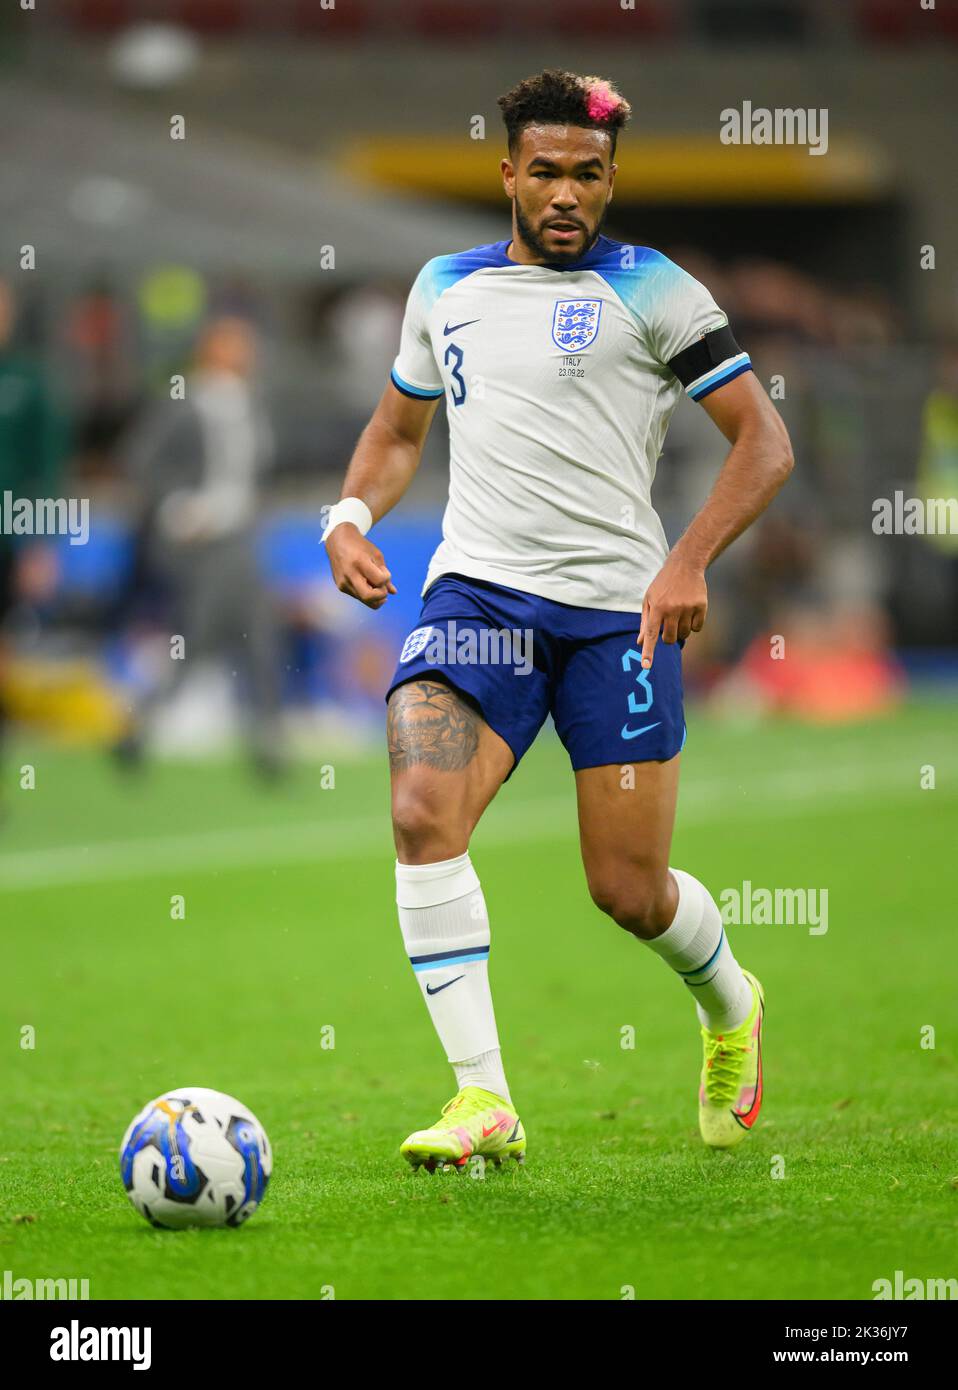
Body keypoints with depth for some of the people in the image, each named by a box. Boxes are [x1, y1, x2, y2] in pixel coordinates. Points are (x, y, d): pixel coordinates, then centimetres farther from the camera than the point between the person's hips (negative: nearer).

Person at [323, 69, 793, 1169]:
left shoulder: (653, 292, 2)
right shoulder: (445, 287, 14)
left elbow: (764, 442, -1)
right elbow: (397, 429, 28)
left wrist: (689, 563, -14)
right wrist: (352, 516, 8)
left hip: (618, 605, -3)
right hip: (475, 588, 3)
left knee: (629, 890, -1)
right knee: (423, 818, -23)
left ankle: (729, 1006, 35)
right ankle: (483, 1100, -19)